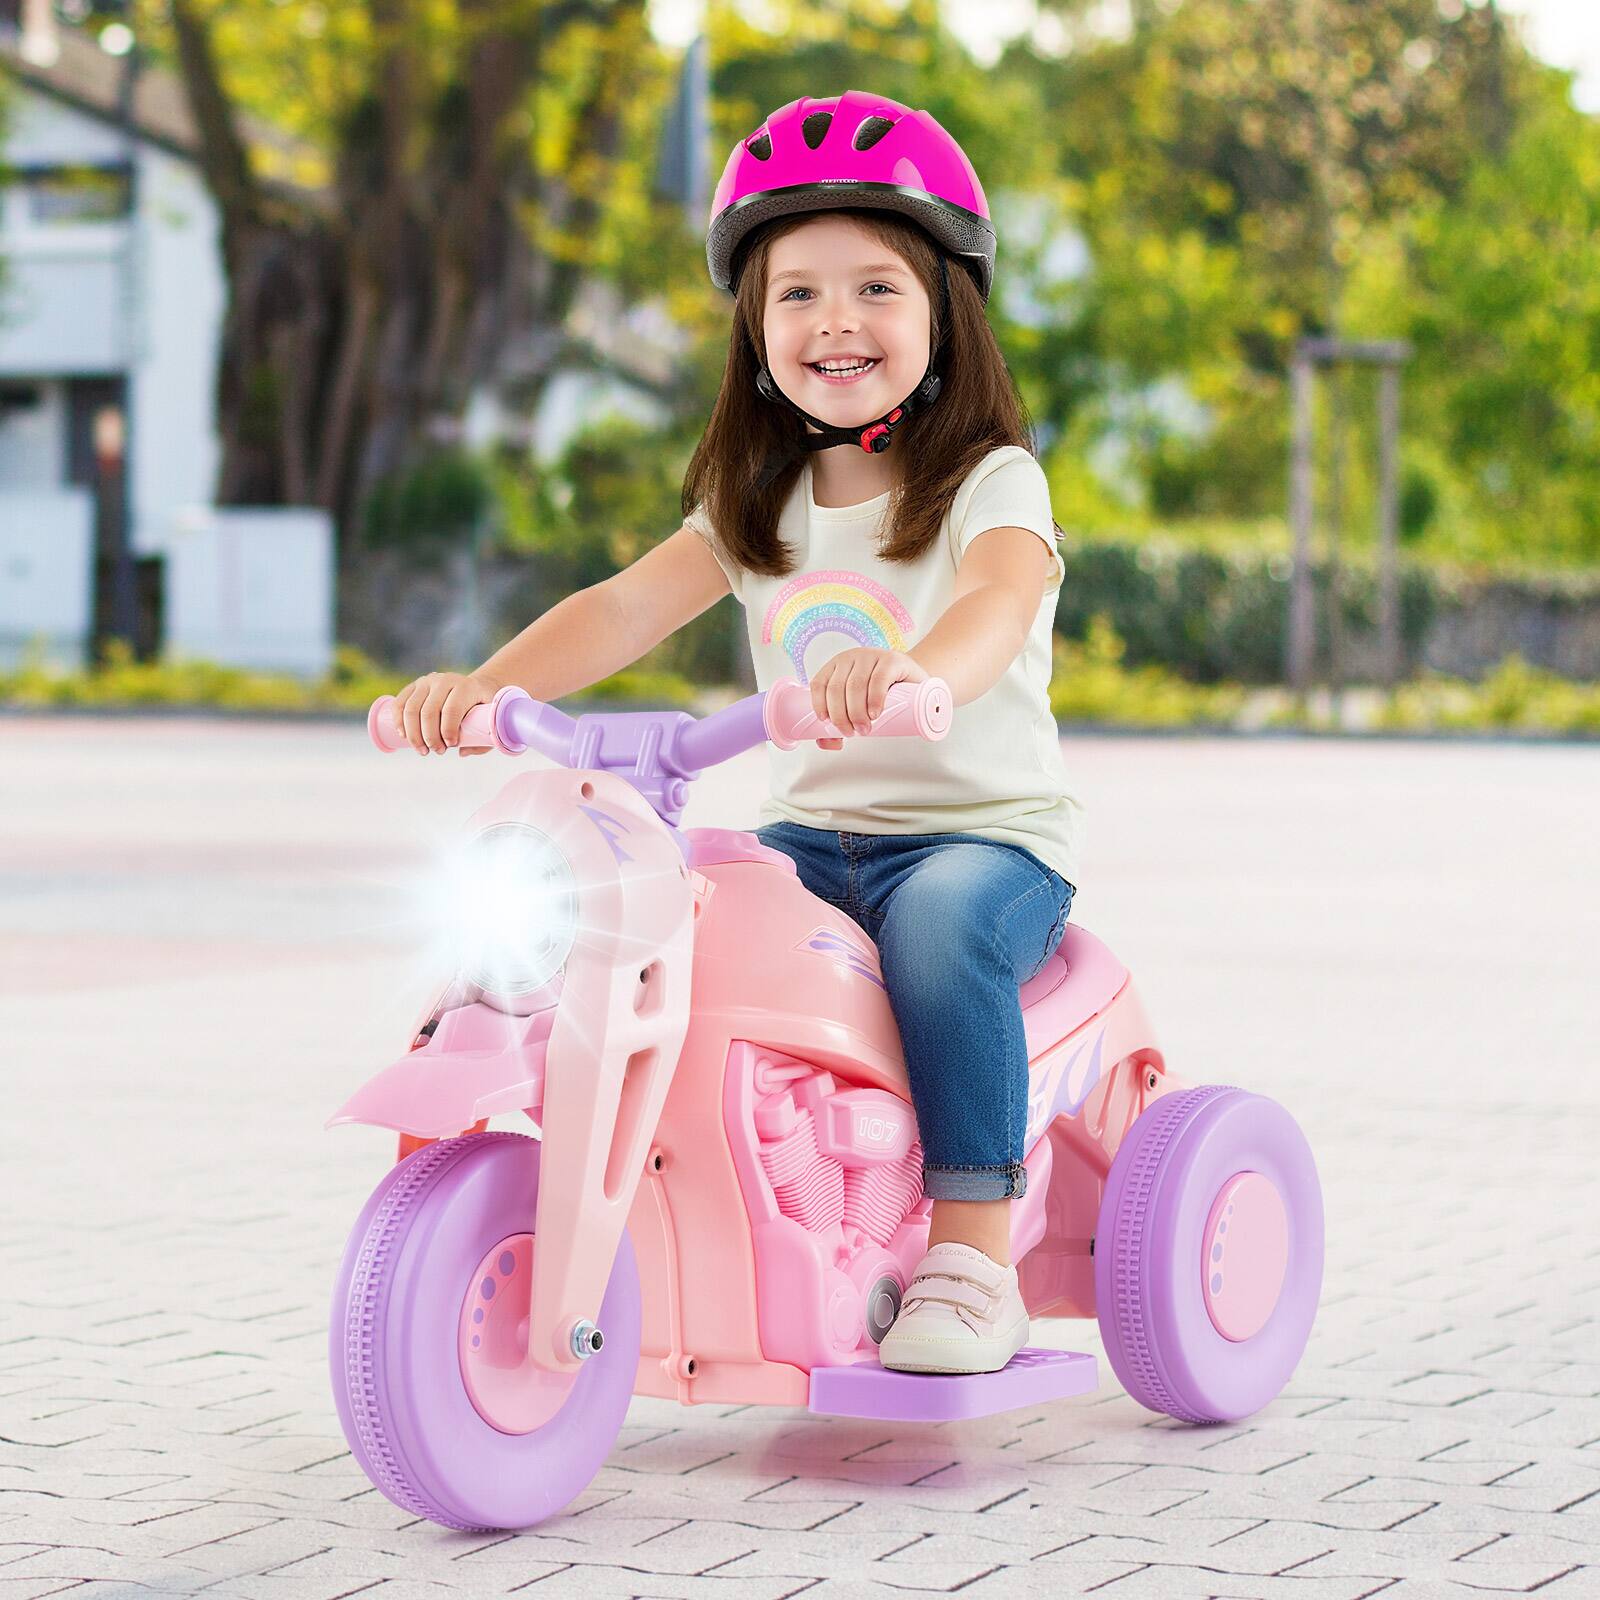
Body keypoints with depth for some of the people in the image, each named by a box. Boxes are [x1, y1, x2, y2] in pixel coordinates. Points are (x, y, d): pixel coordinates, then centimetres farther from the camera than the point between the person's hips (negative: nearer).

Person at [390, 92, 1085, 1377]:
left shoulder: (989, 484, -7)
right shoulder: (757, 506, 9)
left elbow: (999, 602, -31)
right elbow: (630, 605, -6)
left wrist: (913, 671, -56)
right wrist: (479, 685, -26)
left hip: (988, 831, -5)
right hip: (814, 827, 5)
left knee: (940, 924, -37)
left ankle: (973, 1265, -28)